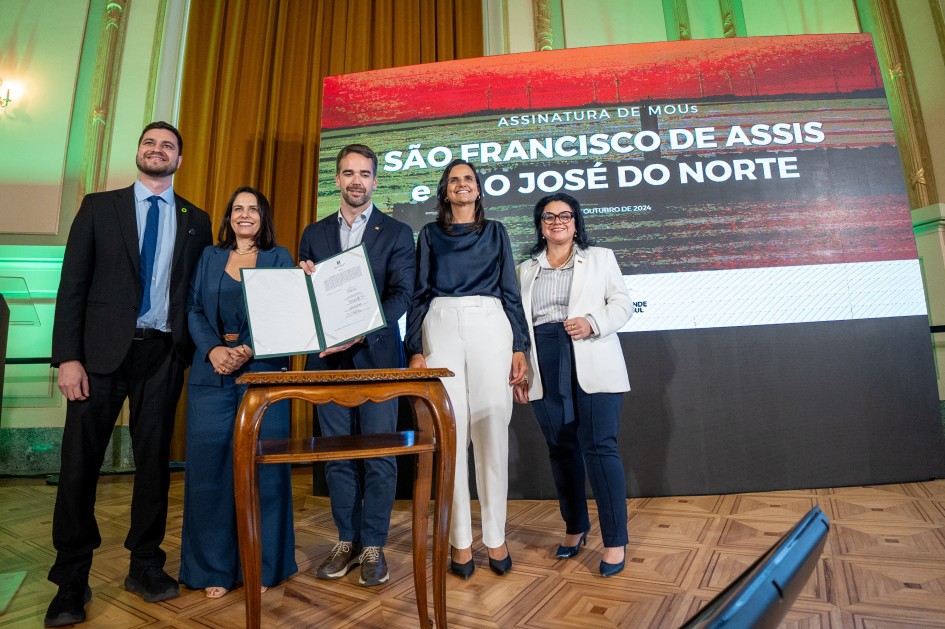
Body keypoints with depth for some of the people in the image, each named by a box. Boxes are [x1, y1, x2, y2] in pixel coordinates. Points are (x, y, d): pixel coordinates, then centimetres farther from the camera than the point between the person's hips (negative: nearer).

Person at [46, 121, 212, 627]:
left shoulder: (195, 220, 11)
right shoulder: (99, 206, 8)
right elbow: (73, 283, 1)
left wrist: (190, 352, -1)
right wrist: (68, 357, -7)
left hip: (162, 355, 1)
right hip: (102, 350, 0)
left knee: (154, 459, 7)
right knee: (80, 460, 2)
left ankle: (145, 565, 21)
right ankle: (71, 580, 18)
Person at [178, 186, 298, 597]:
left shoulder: (279, 257, 10)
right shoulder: (209, 256, 16)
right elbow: (194, 309, 8)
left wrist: (249, 350, -15)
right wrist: (213, 349, -11)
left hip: (263, 371, -2)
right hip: (212, 373, 2)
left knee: (261, 466, 0)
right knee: (209, 464, 3)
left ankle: (261, 565, 13)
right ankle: (213, 567, 16)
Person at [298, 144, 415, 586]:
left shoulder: (396, 233, 4)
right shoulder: (315, 233, 14)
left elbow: (401, 295, -7)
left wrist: (361, 333, -20)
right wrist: (304, 279, -10)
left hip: (376, 355, -3)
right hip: (328, 356, 3)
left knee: (379, 454, 2)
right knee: (336, 453, 10)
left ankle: (373, 546, 17)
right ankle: (347, 541, 25)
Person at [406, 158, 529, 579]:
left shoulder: (496, 232, 18)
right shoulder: (430, 234, 17)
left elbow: (510, 291, 13)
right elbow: (420, 293, 10)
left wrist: (519, 347, 4)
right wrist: (415, 351, 0)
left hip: (489, 326, 0)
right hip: (441, 328, 0)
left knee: (492, 429, -4)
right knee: (451, 431, -2)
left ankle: (495, 535, 9)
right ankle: (461, 540, 8)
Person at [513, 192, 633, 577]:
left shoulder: (601, 258, 13)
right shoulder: (525, 270, 17)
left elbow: (622, 304, 5)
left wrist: (592, 323, -14)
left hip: (593, 365, -2)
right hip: (545, 371, 3)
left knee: (599, 447, -8)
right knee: (561, 450, 9)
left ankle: (615, 541, 5)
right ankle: (575, 527, 25)